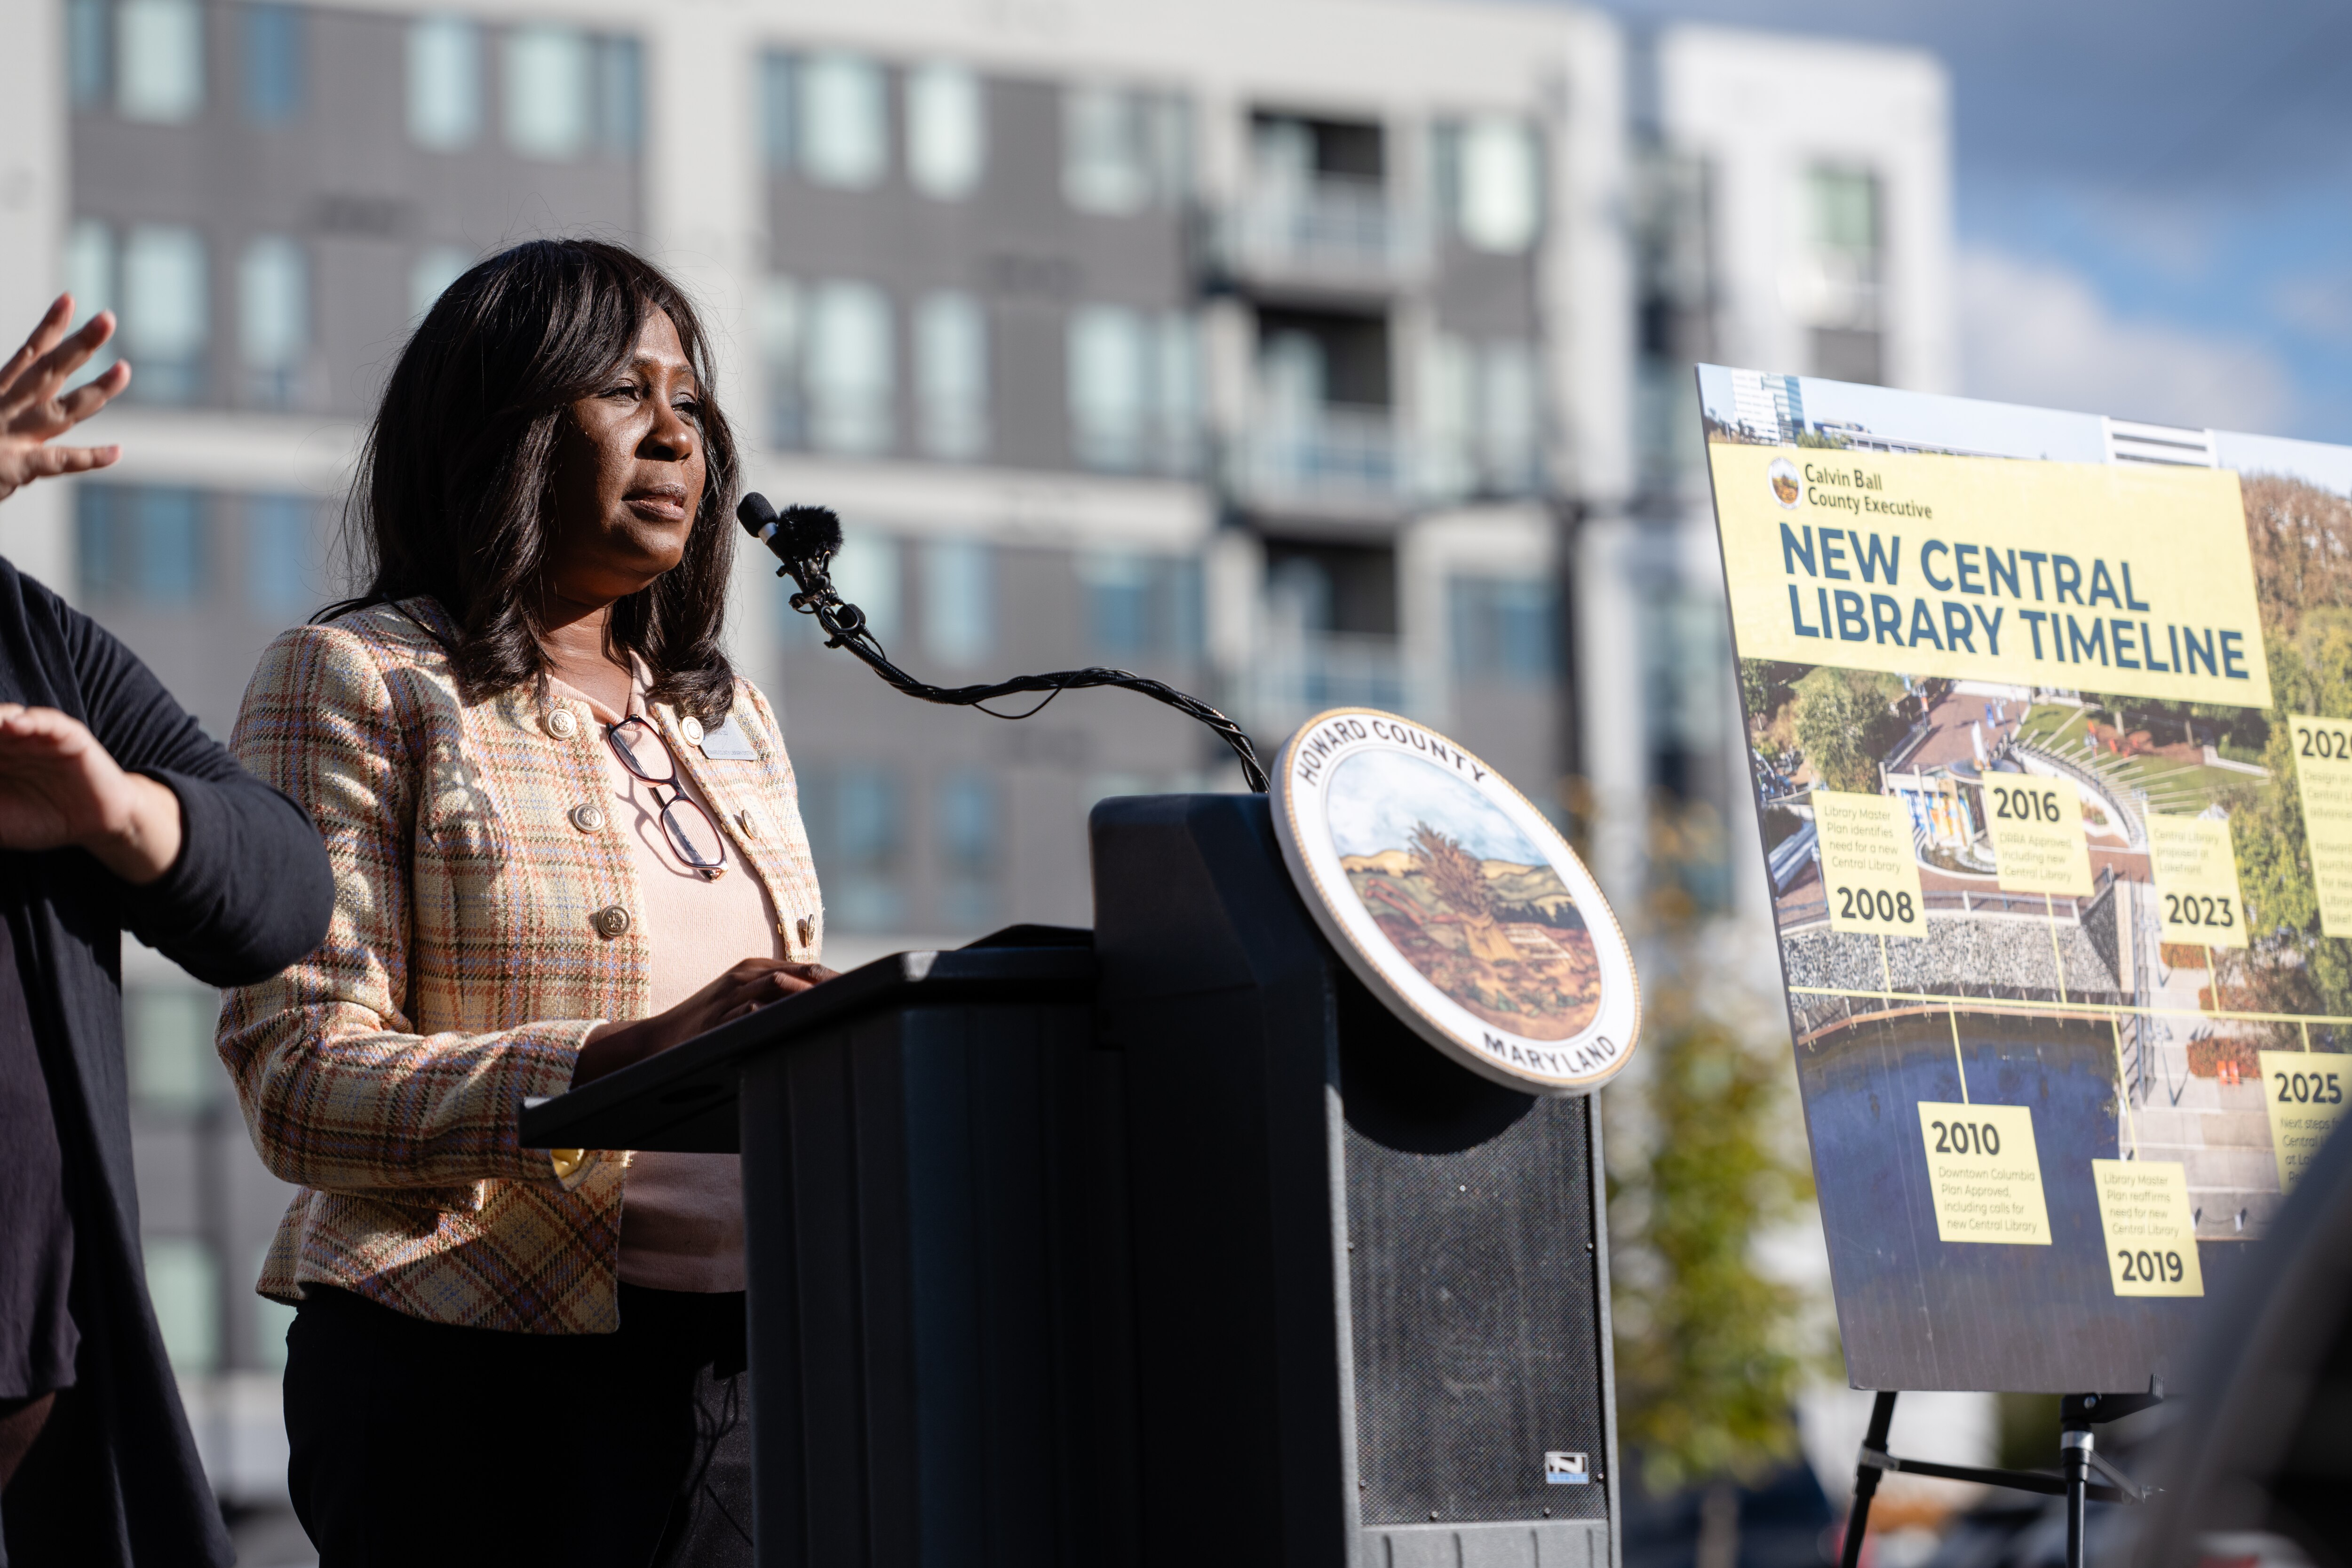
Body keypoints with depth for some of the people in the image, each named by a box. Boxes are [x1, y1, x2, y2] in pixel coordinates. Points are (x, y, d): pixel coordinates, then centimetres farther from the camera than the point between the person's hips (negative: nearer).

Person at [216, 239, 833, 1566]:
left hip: (750, 1359, 6)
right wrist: (633, 1061, -26)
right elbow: (303, 1082, -12)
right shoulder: (357, 684, 0)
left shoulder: (731, 717, 21)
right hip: (487, 1381, -6)